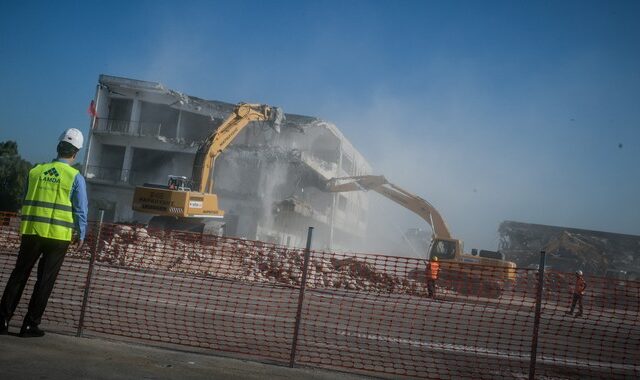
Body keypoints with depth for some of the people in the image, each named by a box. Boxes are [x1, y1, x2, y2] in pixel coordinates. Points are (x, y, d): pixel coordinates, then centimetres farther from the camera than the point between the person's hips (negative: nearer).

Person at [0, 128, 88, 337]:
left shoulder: (36, 171, 5)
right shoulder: (75, 177, -6)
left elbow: (25, 203, 13)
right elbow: (80, 210, -6)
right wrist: (81, 235, 5)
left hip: (31, 232, 3)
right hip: (59, 236, -3)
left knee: (19, 275, 13)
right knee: (45, 281, 6)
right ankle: (30, 325, 9)